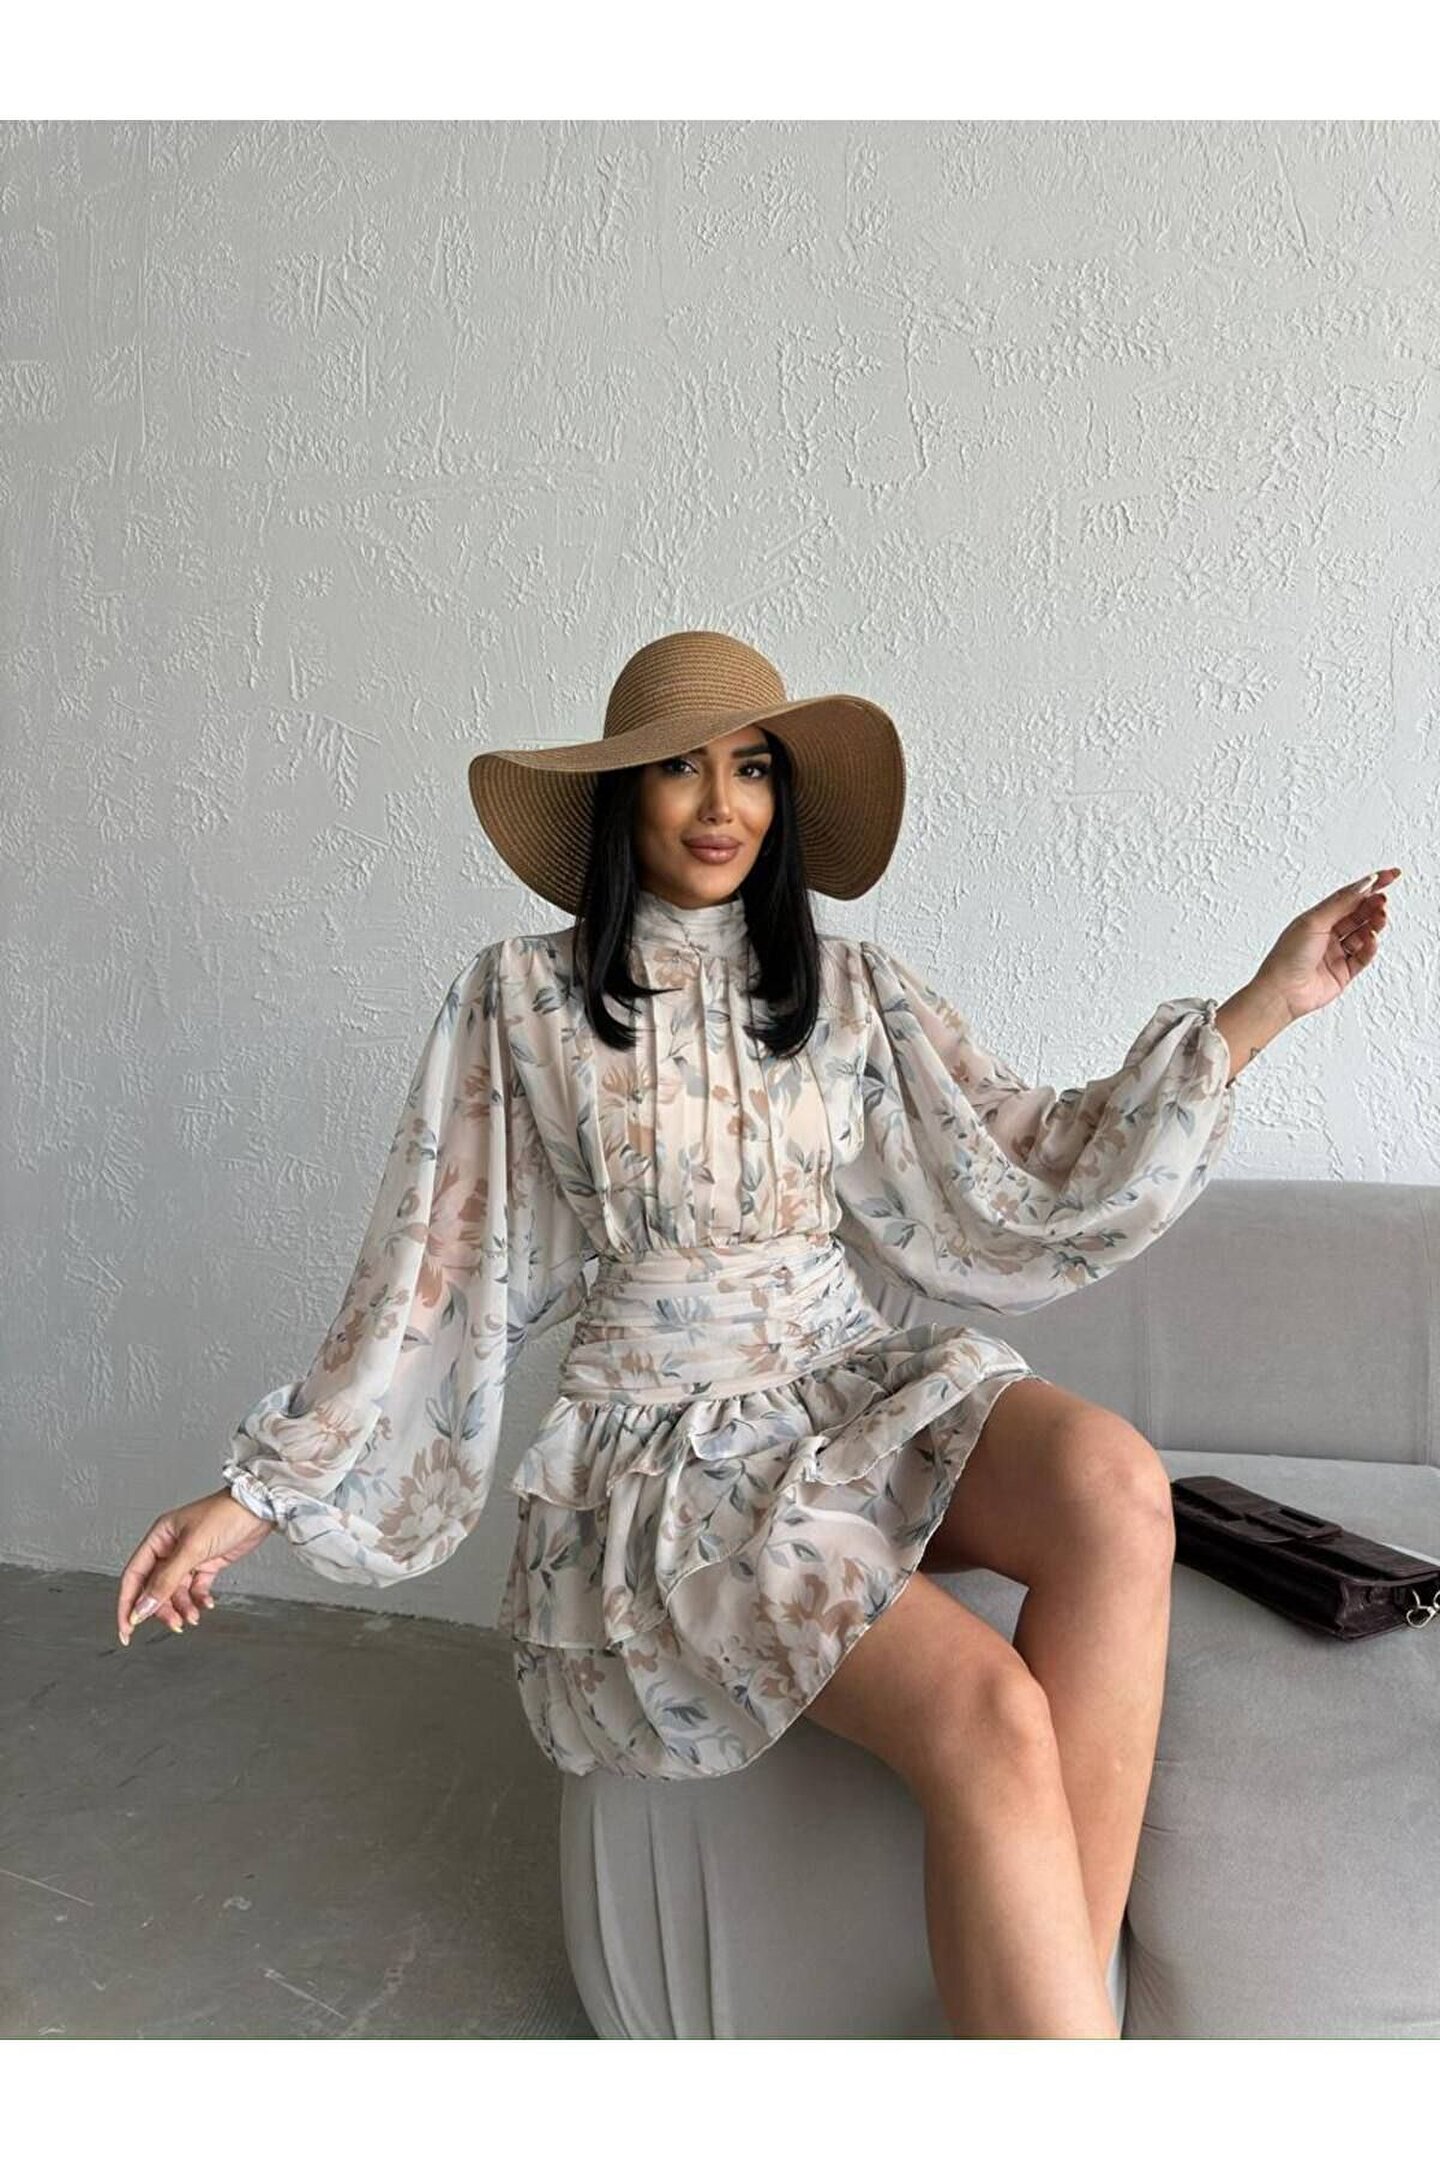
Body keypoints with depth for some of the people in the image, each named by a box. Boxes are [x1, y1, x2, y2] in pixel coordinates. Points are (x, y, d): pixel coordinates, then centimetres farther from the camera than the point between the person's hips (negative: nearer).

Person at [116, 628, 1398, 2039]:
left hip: (862, 1393, 4)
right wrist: (259, 1494, 2)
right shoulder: (523, 998, 0)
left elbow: (1033, 1168, 6)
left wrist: (1268, 1002, 2)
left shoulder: (848, 992, 8)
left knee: (1112, 1482, -30)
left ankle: (1069, 1986, -18)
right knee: (988, 1719, -29)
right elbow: (437, 1268, 3)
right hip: (668, 1447, -3)